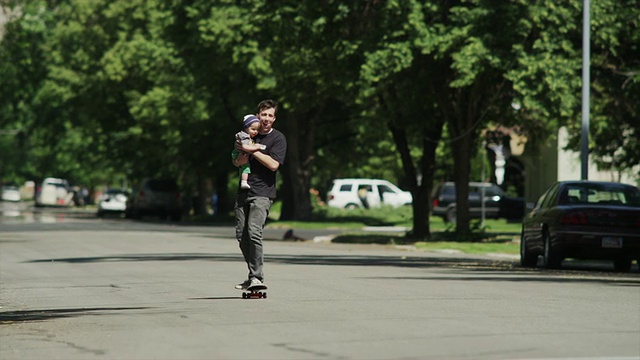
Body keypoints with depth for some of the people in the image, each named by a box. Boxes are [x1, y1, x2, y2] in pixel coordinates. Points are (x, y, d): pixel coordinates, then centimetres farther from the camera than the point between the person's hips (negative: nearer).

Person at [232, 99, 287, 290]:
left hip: (262, 193, -6)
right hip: (244, 191, 6)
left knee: (254, 232, -20)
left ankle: (257, 277, -16)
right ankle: (253, 274, 16)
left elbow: (273, 164, -12)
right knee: (241, 235, 5)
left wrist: (252, 151, -10)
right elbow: (236, 162, 14)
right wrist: (244, 154, -9)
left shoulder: (278, 138, 0)